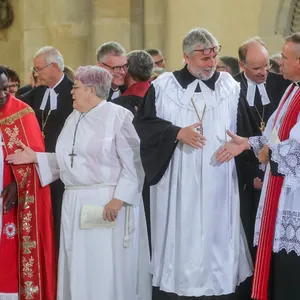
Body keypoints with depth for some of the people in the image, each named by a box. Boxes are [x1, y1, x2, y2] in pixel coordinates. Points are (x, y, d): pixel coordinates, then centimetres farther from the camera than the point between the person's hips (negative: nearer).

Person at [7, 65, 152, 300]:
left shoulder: (119, 116, -9)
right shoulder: (74, 119, 15)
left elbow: (132, 163, -13)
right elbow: (68, 159, 16)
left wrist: (119, 199, -20)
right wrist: (36, 157, 9)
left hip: (108, 203, -7)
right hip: (75, 204, 7)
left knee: (109, 267, -3)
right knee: (79, 266, 11)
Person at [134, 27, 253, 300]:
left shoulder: (231, 87, 4)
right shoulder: (164, 86, 1)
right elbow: (143, 123, -1)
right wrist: (177, 132, -13)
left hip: (217, 182, 1)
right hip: (176, 183, -1)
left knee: (216, 236, 4)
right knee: (178, 238, 3)